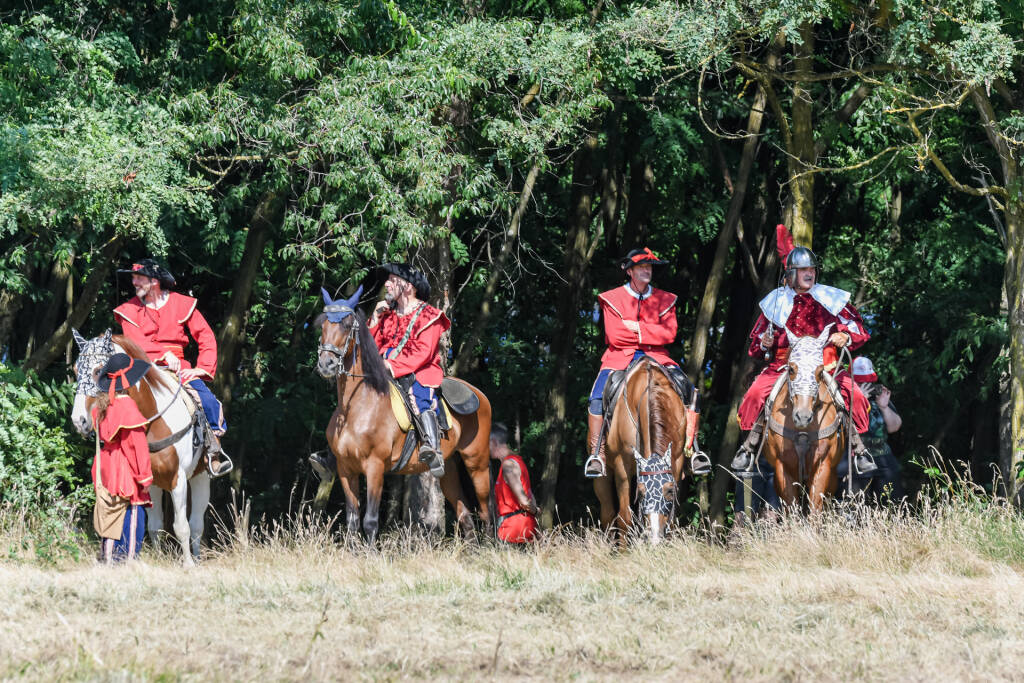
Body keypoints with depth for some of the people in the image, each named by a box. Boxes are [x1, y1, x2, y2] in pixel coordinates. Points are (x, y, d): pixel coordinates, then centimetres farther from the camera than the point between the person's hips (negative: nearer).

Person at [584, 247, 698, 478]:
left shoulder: (665, 300, 11)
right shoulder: (612, 299, 4)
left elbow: (670, 333, -3)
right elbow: (614, 336, -8)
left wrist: (637, 328, -10)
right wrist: (650, 334, -6)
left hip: (657, 358, 2)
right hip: (620, 358, -2)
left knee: (689, 392, -18)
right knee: (598, 396, -27)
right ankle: (597, 454, -22)